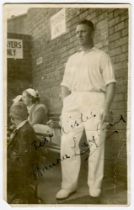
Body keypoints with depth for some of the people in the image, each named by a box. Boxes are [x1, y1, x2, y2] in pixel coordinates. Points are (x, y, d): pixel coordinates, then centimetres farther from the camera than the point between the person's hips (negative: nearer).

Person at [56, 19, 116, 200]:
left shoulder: (101, 56, 8)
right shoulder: (72, 59, 22)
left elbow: (111, 84, 0)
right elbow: (65, 85, 18)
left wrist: (106, 107, -12)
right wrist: (65, 106, 5)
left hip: (94, 101, -4)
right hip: (73, 102, 4)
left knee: (96, 144, -4)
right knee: (68, 143, -1)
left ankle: (95, 185, 7)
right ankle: (69, 184, 8)